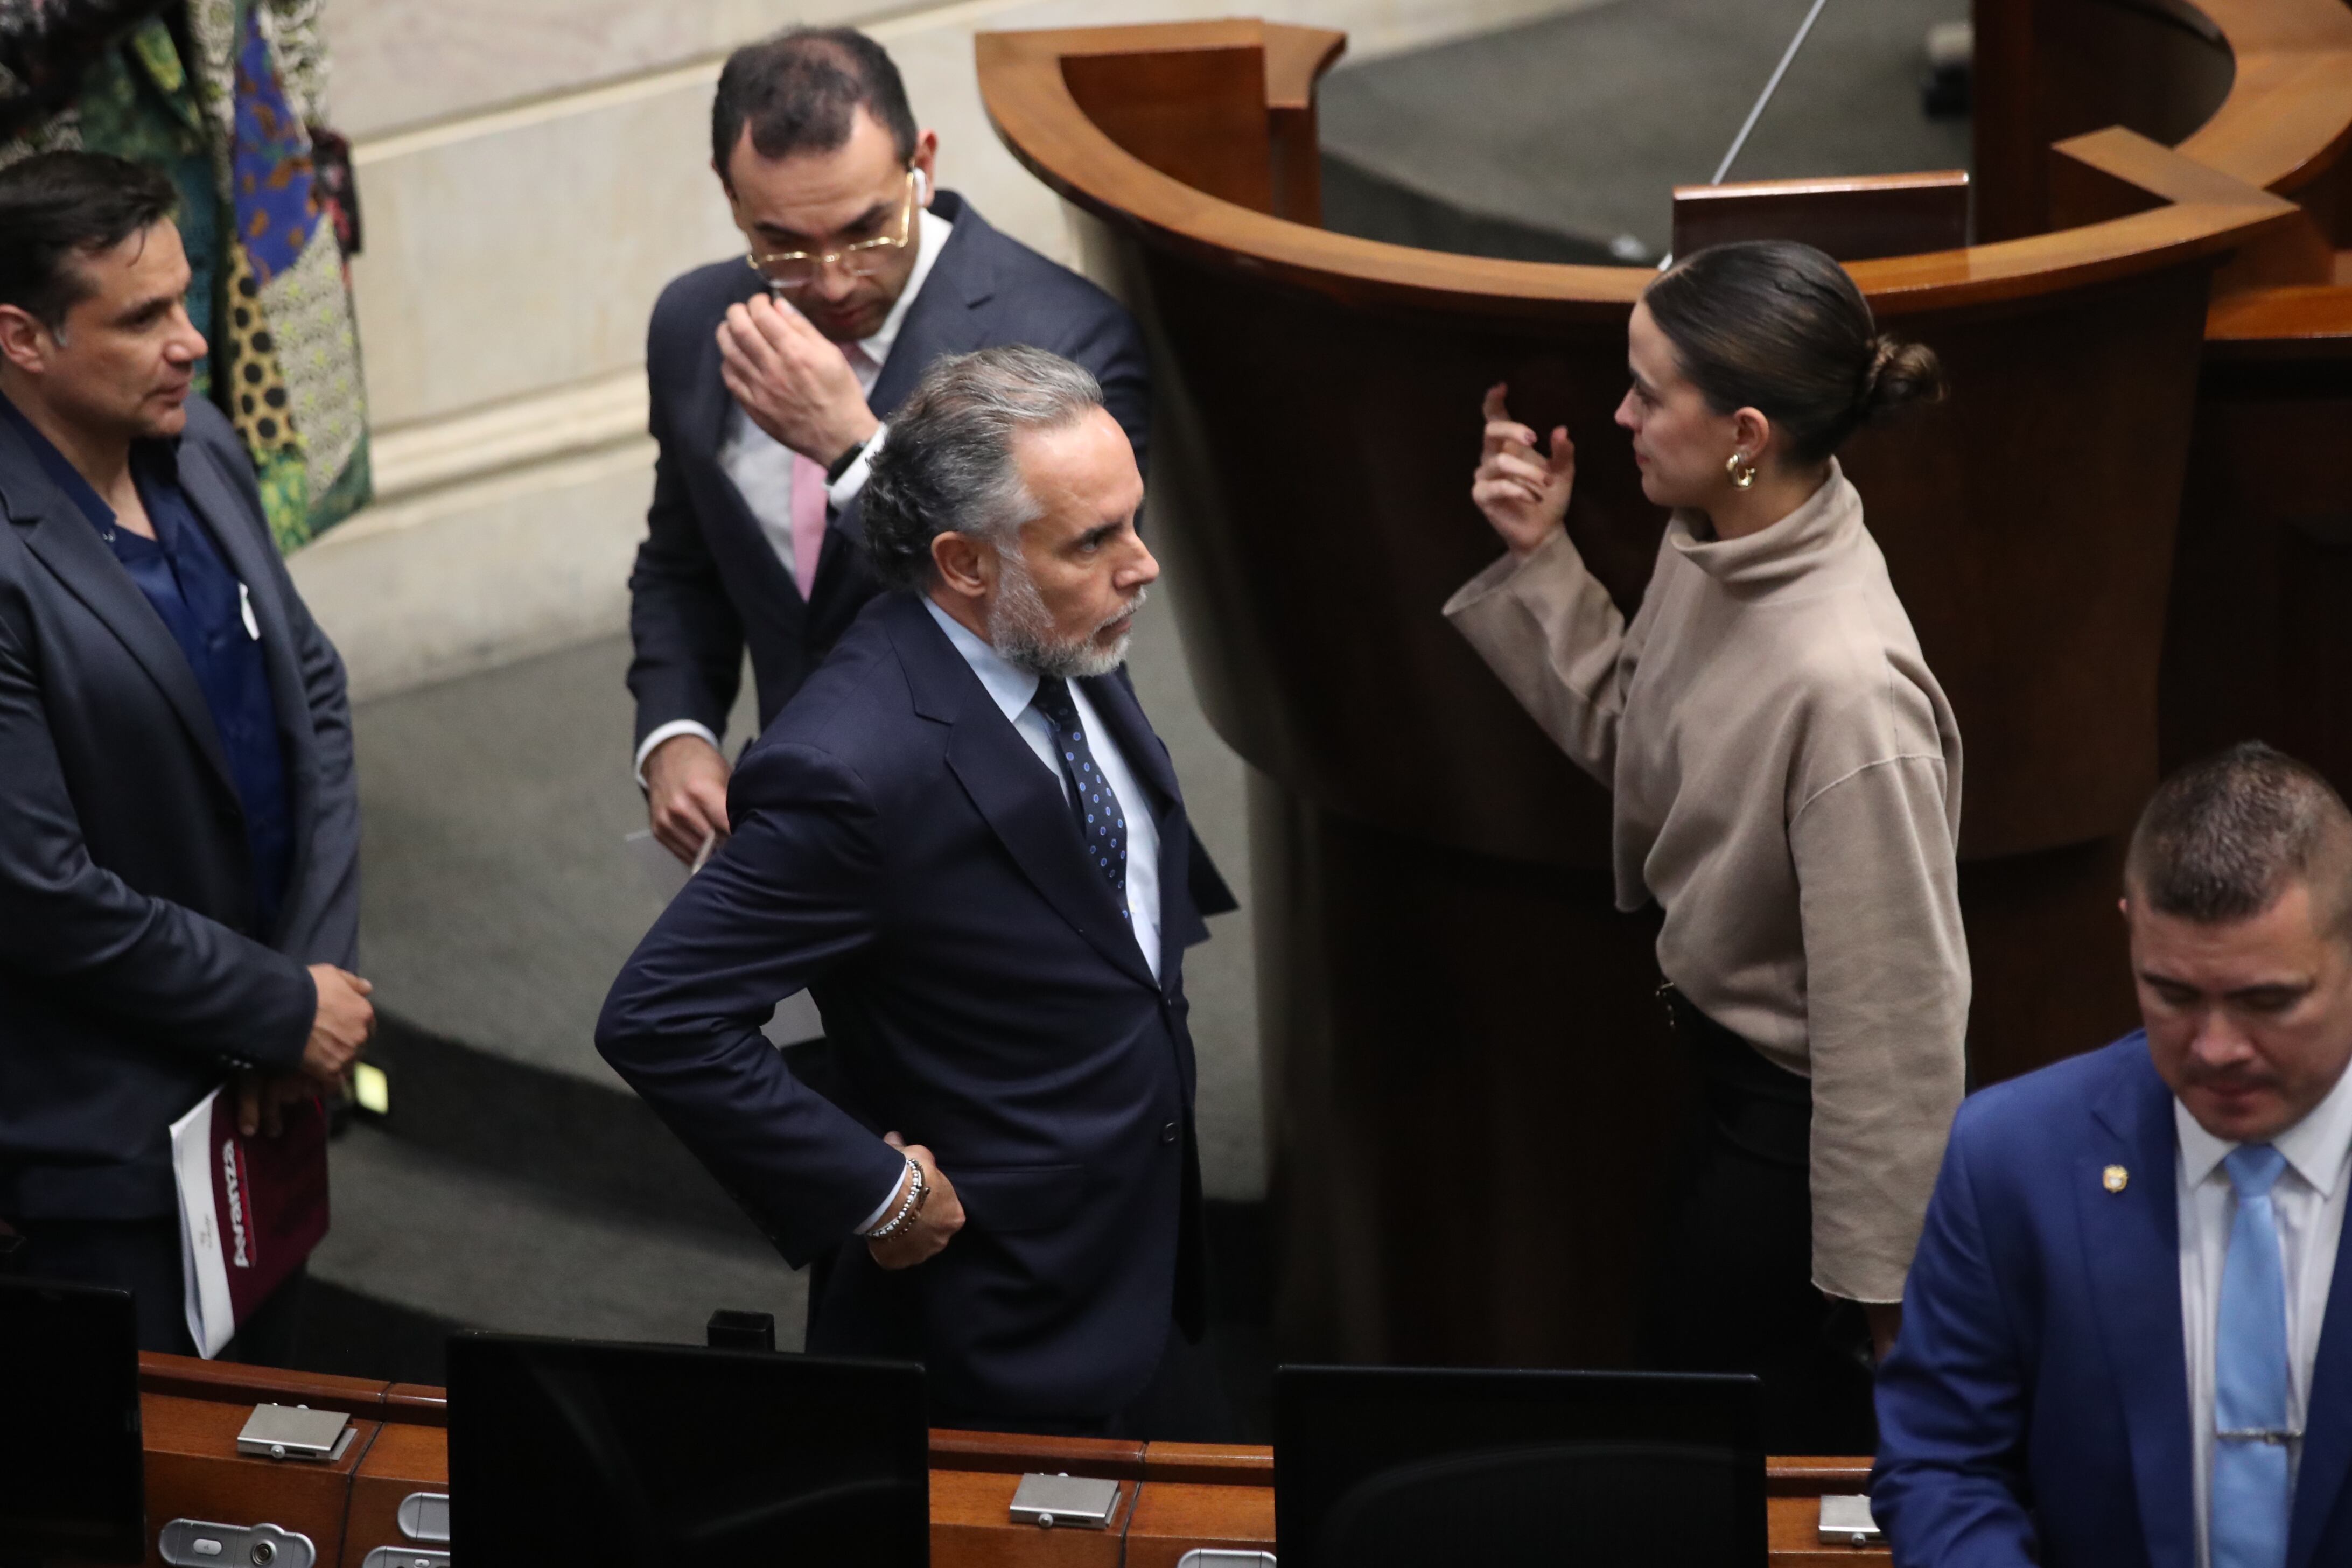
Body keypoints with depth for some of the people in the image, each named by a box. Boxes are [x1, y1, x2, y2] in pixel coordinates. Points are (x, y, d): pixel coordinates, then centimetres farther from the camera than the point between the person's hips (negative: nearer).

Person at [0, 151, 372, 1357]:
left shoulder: (197, 446, -1)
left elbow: (314, 695, 8)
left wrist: (320, 966, -3)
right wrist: (285, 1010, -14)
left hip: (263, 1089, 7)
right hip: (110, 1141, -7)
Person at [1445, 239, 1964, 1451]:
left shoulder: (1846, 683, -35)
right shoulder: (1710, 548, -8)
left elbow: (1891, 998, -28)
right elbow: (1627, 738, 10)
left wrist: (1878, 1270, -20)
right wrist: (1538, 561, -2)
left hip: (1796, 1115, -9)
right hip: (1719, 1042, 9)